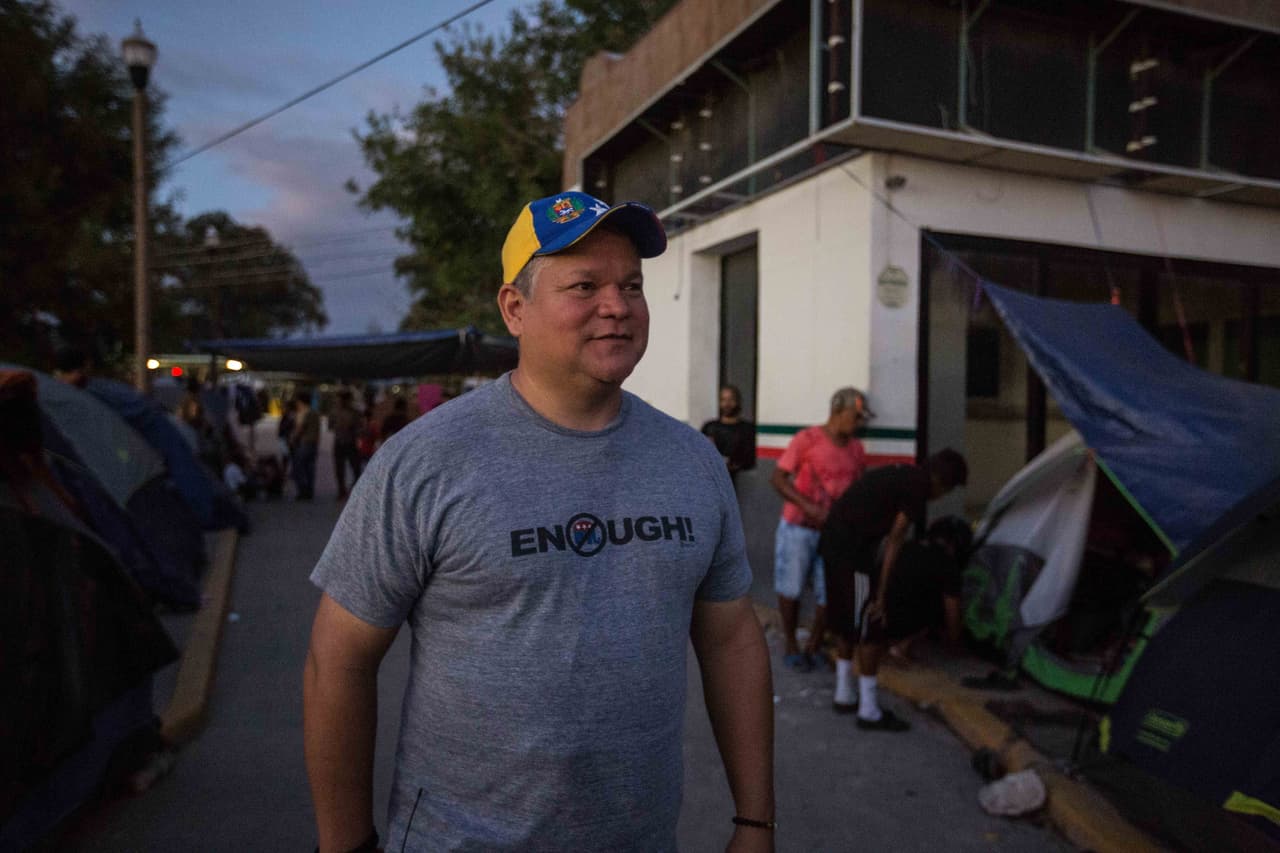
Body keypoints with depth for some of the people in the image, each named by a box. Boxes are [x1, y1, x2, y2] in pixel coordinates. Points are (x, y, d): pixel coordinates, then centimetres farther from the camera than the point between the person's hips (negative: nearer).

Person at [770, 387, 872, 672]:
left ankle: (814, 645, 23)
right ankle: (790, 645, 26)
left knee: (829, 594, 2)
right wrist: (808, 506, -19)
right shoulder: (806, 439, -10)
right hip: (798, 528, -4)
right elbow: (778, 478, -9)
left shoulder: (856, 449, 6)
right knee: (791, 589, 7)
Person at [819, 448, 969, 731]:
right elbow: (894, 541, -11)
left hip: (831, 539, 10)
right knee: (872, 628, 1)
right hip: (852, 549, -10)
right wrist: (880, 595, -7)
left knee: (845, 622, 20)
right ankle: (869, 712, 9)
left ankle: (844, 695, 32)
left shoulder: (900, 474, 19)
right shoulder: (918, 486, -9)